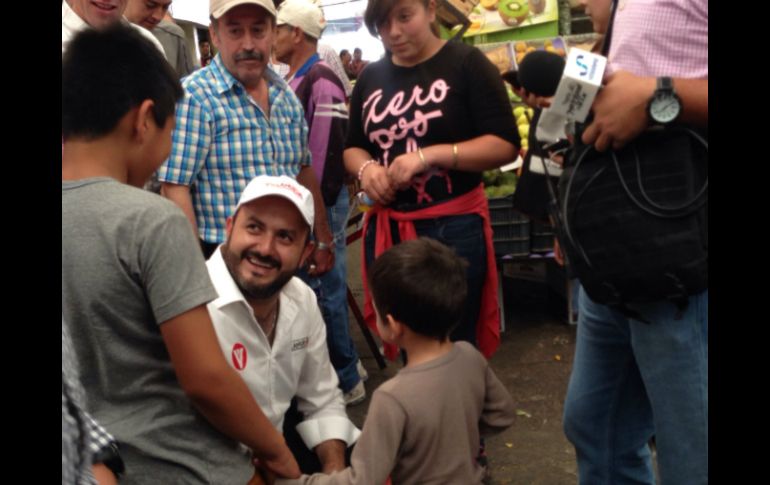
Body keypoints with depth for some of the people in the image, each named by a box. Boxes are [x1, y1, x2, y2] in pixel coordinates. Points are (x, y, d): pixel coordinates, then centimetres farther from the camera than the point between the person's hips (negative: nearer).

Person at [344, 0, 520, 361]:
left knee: (456, 345, 5)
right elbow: (352, 148, 18)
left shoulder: (466, 64, -6)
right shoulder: (370, 78, 11)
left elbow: (505, 145, -12)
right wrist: (366, 168, -6)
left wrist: (430, 155, -21)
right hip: (387, 228, 5)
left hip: (453, 226, -5)